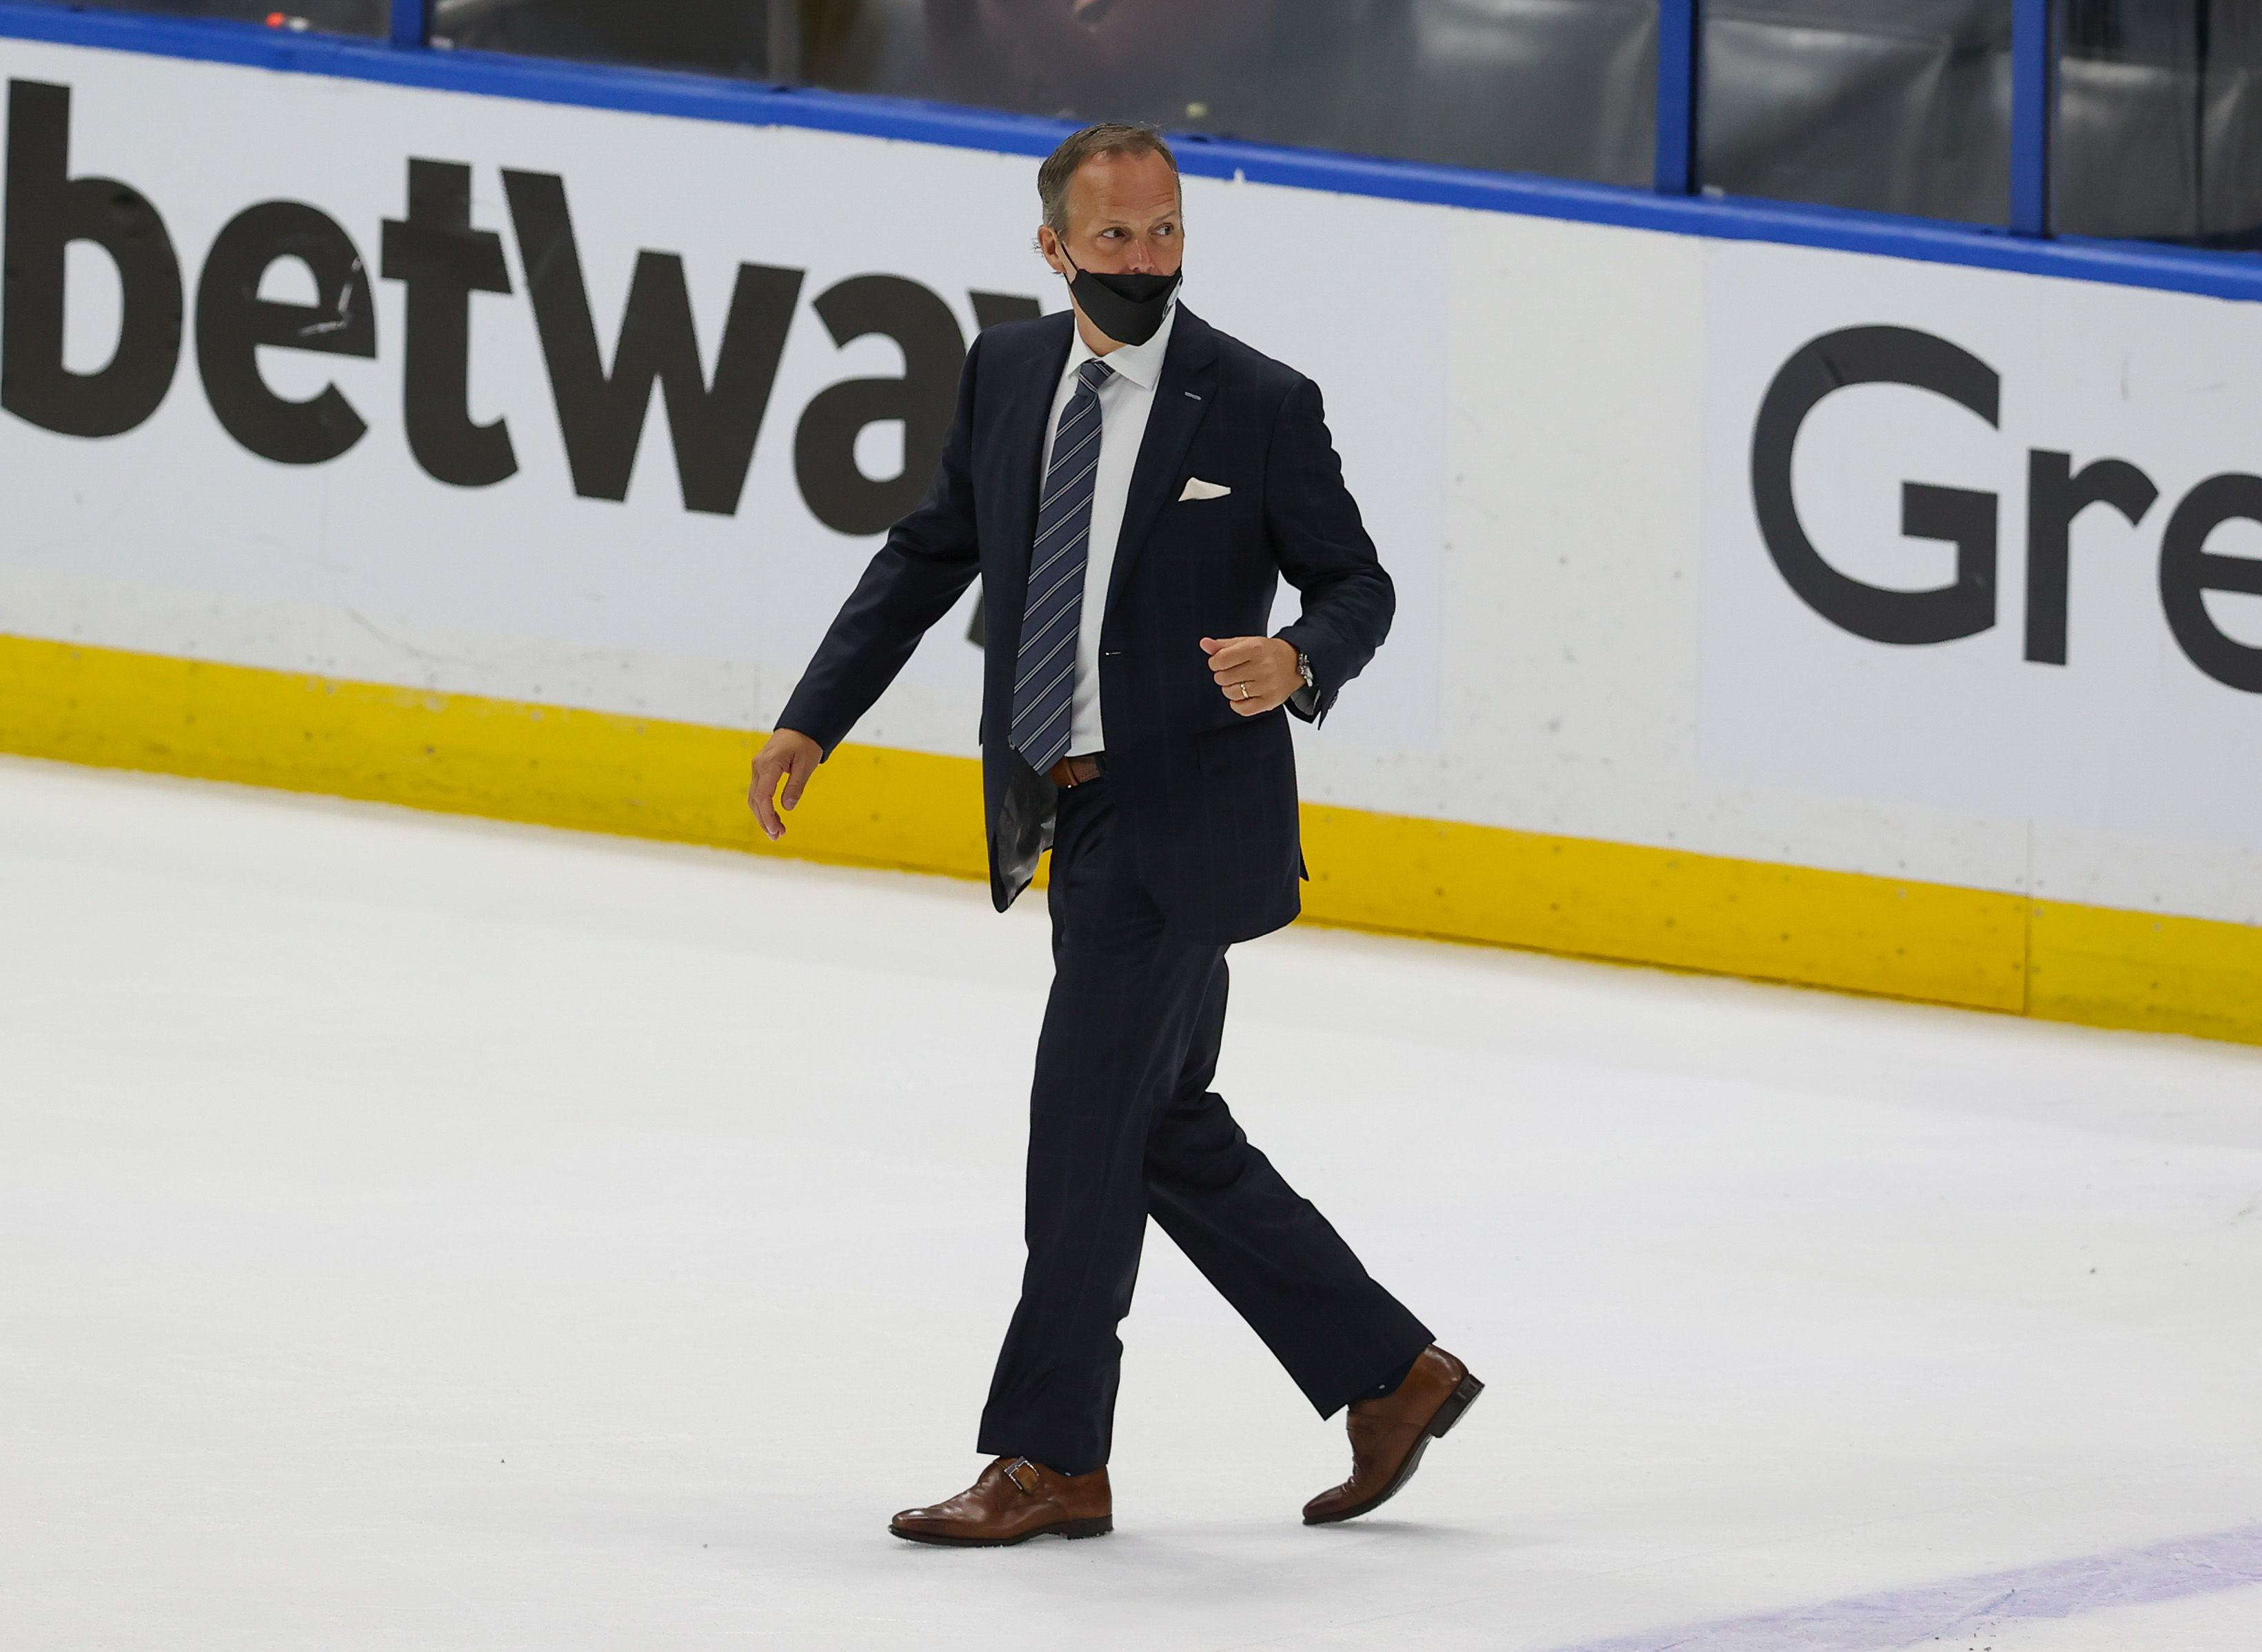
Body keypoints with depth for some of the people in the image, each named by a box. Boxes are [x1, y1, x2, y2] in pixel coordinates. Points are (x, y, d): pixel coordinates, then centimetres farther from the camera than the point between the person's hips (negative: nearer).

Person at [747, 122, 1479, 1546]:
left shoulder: (1258, 406, -9)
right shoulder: (1009, 374, 6)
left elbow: (1358, 583, -2)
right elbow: (930, 558, 15)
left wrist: (1298, 664, -24)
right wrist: (814, 722, 9)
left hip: (1185, 824, -7)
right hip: (1074, 823, 7)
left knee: (1082, 1127, -6)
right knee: (1170, 1136, 12)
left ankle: (1051, 1461, 4)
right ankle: (1389, 1371, 24)